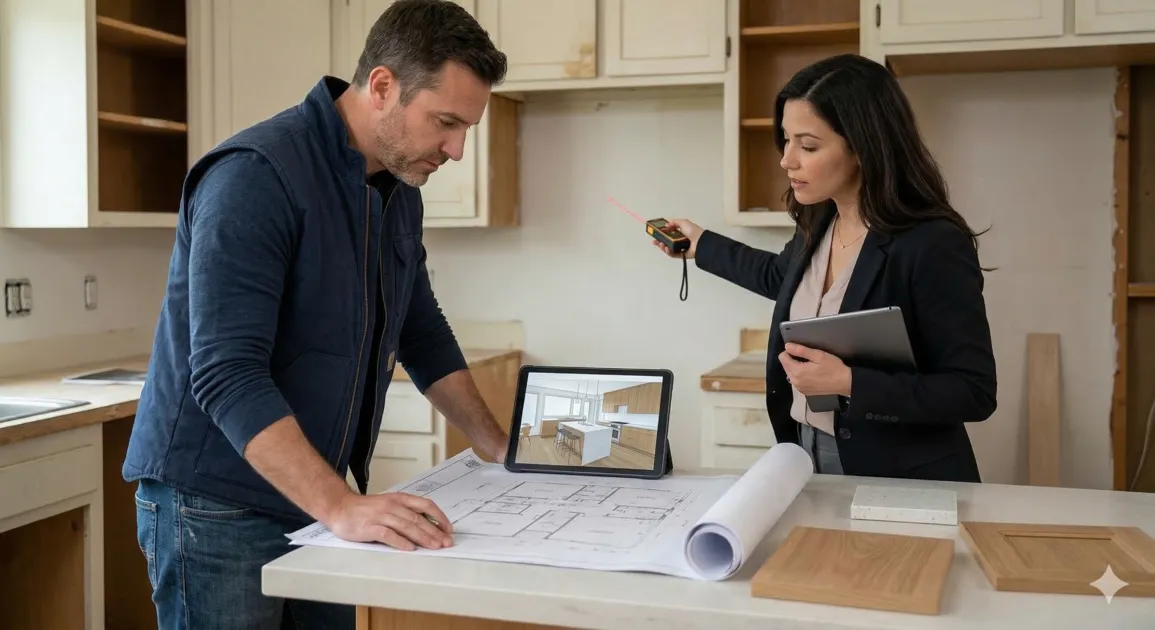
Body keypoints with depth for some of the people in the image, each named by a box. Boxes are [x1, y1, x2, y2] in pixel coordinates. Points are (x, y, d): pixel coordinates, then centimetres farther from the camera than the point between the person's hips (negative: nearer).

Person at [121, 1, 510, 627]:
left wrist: (503, 448, 10)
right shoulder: (255, 175, -20)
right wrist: (342, 505, -34)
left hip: (317, 505, 7)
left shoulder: (400, 193, 5)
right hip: (214, 507, -7)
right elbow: (227, 374, -27)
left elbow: (423, 337, 16)